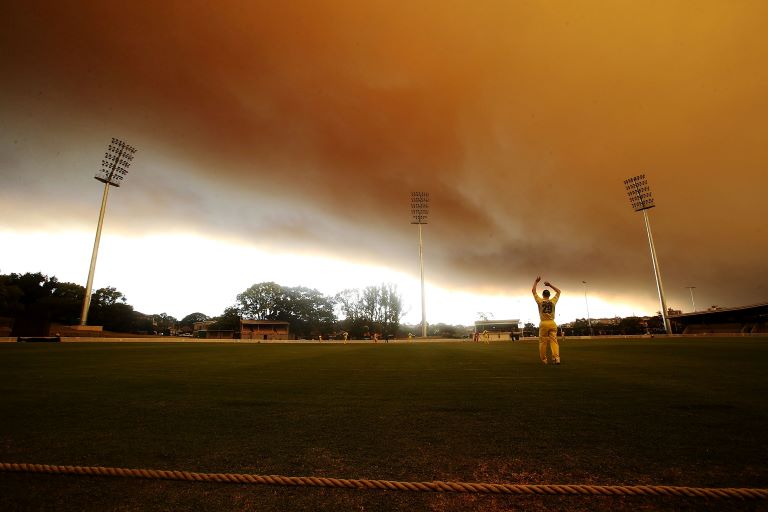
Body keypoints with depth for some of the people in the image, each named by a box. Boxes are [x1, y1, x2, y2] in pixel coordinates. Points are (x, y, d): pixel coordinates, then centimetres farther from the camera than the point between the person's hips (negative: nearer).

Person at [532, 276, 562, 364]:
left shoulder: (540, 301, 1)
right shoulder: (553, 301, 5)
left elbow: (533, 291, 11)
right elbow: (558, 291, 20)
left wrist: (536, 281, 17)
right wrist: (550, 284, 20)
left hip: (543, 324, -1)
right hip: (552, 323, 1)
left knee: (543, 342, 6)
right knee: (554, 341, -3)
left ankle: (544, 359, 9)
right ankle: (556, 357, -21)